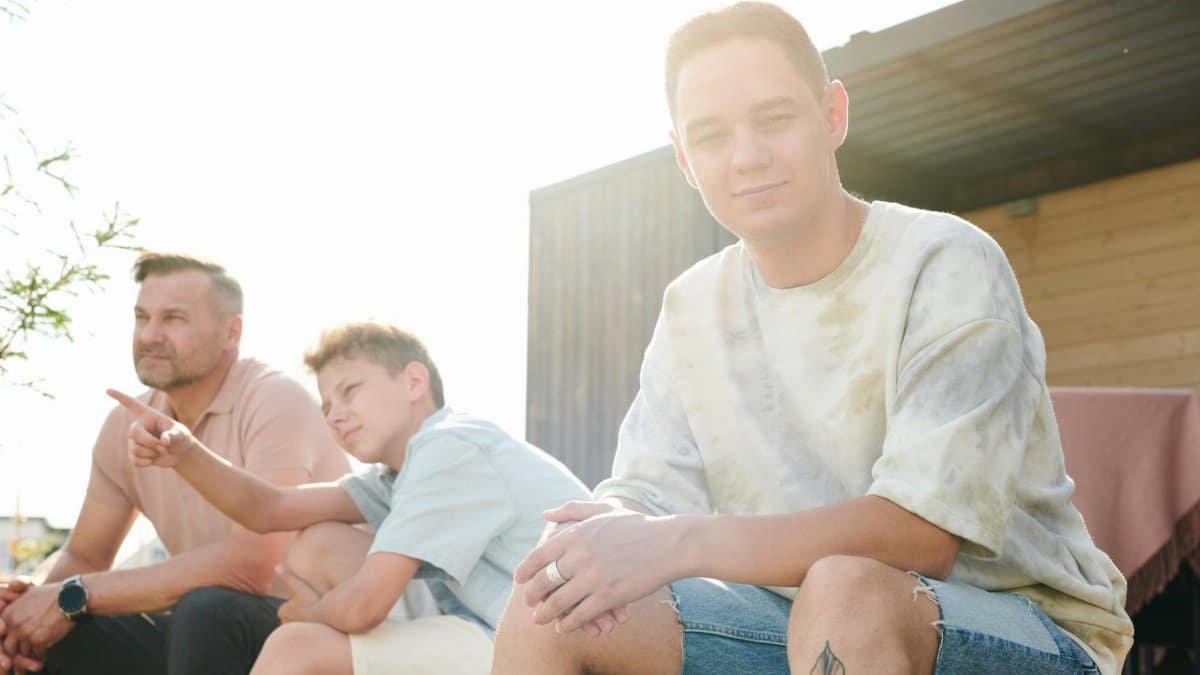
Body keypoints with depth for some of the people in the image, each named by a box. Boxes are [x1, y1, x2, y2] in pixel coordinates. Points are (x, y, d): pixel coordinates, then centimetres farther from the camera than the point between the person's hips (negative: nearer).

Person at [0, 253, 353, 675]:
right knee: (50, 639, -14)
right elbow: (84, 556, 10)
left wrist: (75, 596, -25)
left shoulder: (276, 401, -18)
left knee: (207, 611, -33)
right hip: (209, 632, 6)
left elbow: (250, 563, -29)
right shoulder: (126, 425, 3)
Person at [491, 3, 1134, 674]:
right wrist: (613, 528, -25)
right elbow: (647, 494, 1)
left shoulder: (947, 265, -13)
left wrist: (683, 542, -30)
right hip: (801, 621, 5)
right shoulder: (692, 307, 6)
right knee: (550, 603, -12)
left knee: (843, 593, -37)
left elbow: (925, 535, -22)